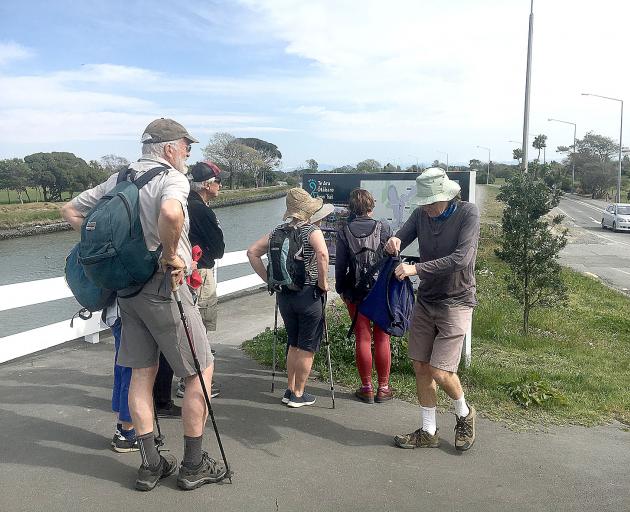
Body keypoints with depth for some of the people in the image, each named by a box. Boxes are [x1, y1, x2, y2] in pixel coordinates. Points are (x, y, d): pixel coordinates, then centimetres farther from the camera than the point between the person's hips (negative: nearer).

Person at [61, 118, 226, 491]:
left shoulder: (118, 179, 12)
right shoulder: (173, 179, -12)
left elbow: (70, 211, 19)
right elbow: (170, 214, -37)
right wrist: (171, 255, -21)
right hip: (163, 287, -8)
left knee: (142, 372, 14)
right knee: (201, 370, 5)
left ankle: (151, 466, 23)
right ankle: (193, 466, 13)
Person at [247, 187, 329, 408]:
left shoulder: (278, 231, 7)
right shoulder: (311, 230, -10)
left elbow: (252, 252, 6)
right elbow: (322, 253, -29)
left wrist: (269, 279, 8)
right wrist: (323, 283, -16)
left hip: (284, 294, 6)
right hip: (308, 294, -6)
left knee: (293, 343, 20)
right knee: (307, 347, 7)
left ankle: (290, 390, 27)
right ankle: (298, 395, 15)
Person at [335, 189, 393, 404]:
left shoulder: (344, 232, -5)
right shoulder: (384, 228, -6)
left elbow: (340, 265, -2)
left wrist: (341, 289, 11)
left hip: (356, 293, 0)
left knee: (362, 339, 8)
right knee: (382, 339, 9)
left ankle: (367, 388, 15)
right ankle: (383, 387, 18)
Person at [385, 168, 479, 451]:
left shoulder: (468, 213, -15)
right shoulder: (421, 214, -1)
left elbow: (461, 258, -25)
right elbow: (399, 241, 0)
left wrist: (416, 268, -27)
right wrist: (393, 243, -25)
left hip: (456, 302, -5)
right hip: (425, 300, 5)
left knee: (440, 372, -9)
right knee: (421, 367, 7)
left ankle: (464, 414, 23)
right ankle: (428, 432, 23)